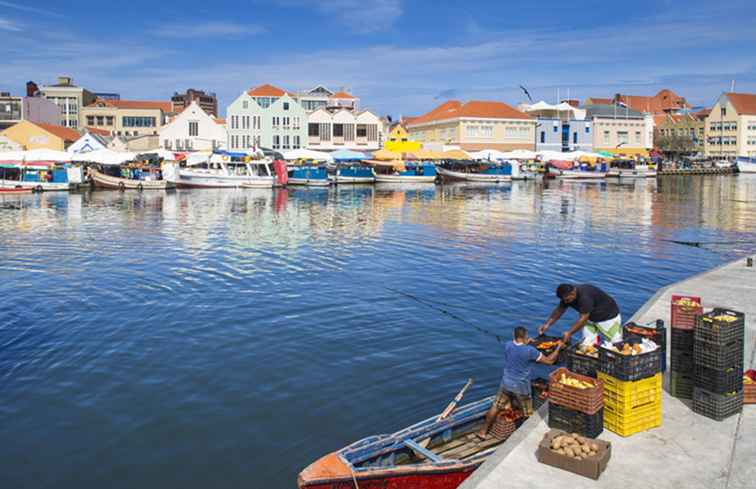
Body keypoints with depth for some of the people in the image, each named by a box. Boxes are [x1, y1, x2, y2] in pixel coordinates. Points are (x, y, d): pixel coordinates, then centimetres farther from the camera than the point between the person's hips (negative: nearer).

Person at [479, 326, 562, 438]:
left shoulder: (507, 345, -9)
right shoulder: (530, 350, -22)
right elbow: (550, 361, -12)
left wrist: (525, 344, 18)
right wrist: (558, 347, -1)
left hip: (506, 384, 4)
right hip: (521, 387, -4)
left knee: (495, 407, 17)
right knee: (528, 414, 14)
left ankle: (483, 432, 25)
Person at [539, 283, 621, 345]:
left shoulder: (585, 297, -38)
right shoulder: (567, 296, -13)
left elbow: (583, 319, -36)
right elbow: (559, 310, -4)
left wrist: (569, 333, -34)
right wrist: (547, 324, -14)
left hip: (608, 316, -7)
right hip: (591, 319, 7)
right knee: (587, 343, -4)